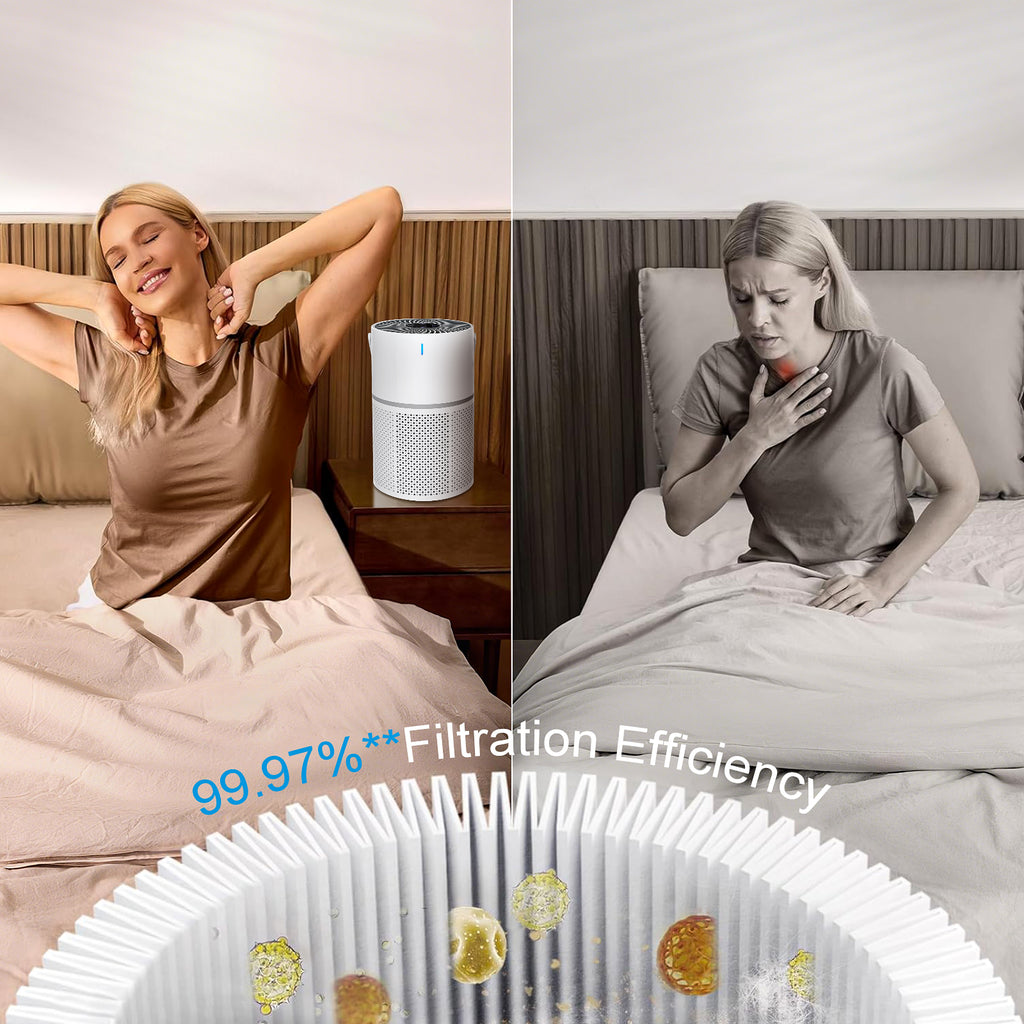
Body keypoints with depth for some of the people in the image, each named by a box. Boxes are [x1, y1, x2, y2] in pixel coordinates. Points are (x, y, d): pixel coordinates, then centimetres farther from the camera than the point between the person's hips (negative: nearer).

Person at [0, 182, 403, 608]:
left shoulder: (278, 353, -4)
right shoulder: (103, 366, 3)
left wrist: (249, 270, -6)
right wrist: (95, 294, 1)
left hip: (245, 620, 0)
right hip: (116, 608, 1)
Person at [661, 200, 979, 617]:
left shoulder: (885, 368, -16)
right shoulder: (720, 371, -6)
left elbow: (960, 488, -6)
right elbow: (679, 516, -4)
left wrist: (881, 583, -14)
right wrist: (753, 438, -16)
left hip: (867, 579, -2)